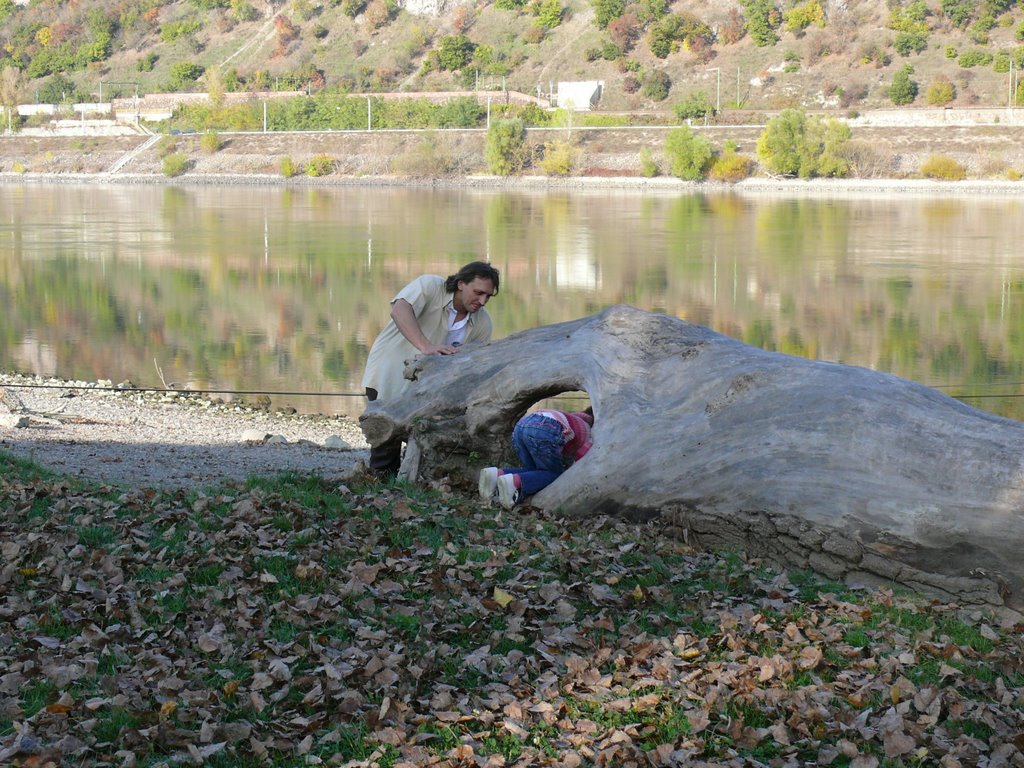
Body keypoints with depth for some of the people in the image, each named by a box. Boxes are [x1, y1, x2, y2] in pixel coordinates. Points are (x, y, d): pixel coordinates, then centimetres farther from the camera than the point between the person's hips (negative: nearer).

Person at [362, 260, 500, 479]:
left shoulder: (483, 324, -7)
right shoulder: (430, 286, -23)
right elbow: (400, 310, -42)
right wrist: (426, 347, -56)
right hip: (389, 373, -5)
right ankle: (381, 480, 10)